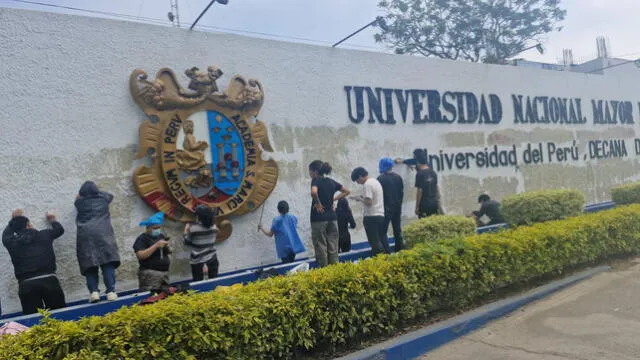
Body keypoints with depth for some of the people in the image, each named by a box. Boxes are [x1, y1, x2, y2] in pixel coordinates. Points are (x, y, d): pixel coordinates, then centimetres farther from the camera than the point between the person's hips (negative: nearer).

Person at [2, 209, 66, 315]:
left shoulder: (12, 242, 10)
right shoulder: (43, 235, 9)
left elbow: (5, 236, 36)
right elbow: (59, 229, 30)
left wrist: (13, 220, 50)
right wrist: (52, 220, 51)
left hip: (26, 284, 1)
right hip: (49, 280, -1)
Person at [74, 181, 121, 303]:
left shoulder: (79, 202, 18)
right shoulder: (103, 198, 18)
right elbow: (110, 195, 43)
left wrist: (82, 193, 62)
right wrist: (96, 190, 57)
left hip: (85, 235, 1)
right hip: (103, 233, -1)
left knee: (89, 264, 2)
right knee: (107, 262, -6)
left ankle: (94, 291, -10)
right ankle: (111, 291, -14)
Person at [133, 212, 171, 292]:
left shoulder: (161, 236, 15)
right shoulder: (142, 239, -5)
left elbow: (168, 252, 19)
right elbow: (140, 255, -19)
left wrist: (167, 247, -3)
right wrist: (156, 245, -21)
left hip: (165, 272, 7)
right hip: (150, 274, -7)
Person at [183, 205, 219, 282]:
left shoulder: (193, 228, -18)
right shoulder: (214, 227, -4)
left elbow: (186, 242, -7)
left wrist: (186, 231, 9)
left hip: (197, 259, -4)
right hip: (212, 257, 4)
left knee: (198, 282, 8)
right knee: (213, 280, 17)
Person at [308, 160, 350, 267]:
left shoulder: (316, 180, -8)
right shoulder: (331, 181, 10)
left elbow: (314, 192, -30)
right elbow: (346, 191, 18)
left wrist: (318, 204, -15)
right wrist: (333, 199, 13)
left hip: (319, 219, -6)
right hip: (332, 218, 6)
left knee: (321, 248, 1)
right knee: (333, 248, 10)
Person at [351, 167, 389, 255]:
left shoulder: (367, 184, -13)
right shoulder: (376, 181, 16)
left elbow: (368, 202, -20)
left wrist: (360, 199, -4)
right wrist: (363, 197, 13)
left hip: (371, 217, -9)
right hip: (381, 215, 9)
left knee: (375, 242, -5)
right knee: (382, 240, 13)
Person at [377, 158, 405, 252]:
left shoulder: (380, 179, -12)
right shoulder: (398, 177, 4)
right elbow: (402, 192, 10)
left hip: (386, 208, -6)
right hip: (397, 207, 6)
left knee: (383, 231, -2)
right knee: (397, 230, 14)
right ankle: (400, 249, 18)